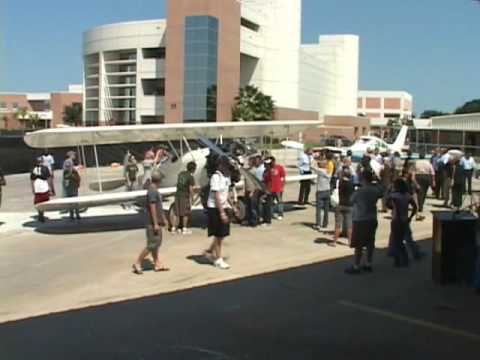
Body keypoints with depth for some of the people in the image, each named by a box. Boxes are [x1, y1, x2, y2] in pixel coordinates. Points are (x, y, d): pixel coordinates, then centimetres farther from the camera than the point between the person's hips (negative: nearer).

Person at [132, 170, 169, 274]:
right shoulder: (152, 191, -19)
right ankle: (137, 263, 0)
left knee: (157, 243, 13)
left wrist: (164, 218, 26)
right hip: (152, 222, -10)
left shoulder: (154, 190, 13)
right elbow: (152, 208, -22)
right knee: (152, 244, -7)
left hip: (157, 222, 10)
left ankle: (157, 264, 19)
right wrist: (155, 224, -23)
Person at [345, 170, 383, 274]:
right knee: (370, 243, 13)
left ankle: (356, 267, 3)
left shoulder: (360, 191, -19)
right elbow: (381, 194, 24)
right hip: (372, 219, 7)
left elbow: (352, 200, -3)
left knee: (358, 245, -1)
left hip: (361, 220, -7)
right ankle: (368, 265, 22)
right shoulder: (376, 190, 1)